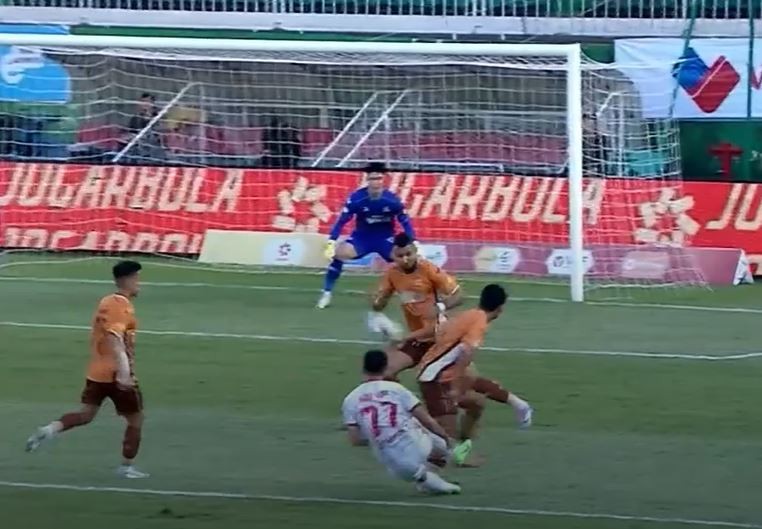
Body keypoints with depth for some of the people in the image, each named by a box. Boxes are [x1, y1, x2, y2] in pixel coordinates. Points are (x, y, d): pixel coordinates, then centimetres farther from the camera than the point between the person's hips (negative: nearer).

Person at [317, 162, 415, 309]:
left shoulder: (392, 200, -18)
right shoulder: (356, 198, -20)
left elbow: (405, 222, -8)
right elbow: (342, 221, -14)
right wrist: (331, 243, -22)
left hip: (385, 239, 1)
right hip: (361, 238, 0)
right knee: (338, 254, -26)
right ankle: (327, 294, -13)